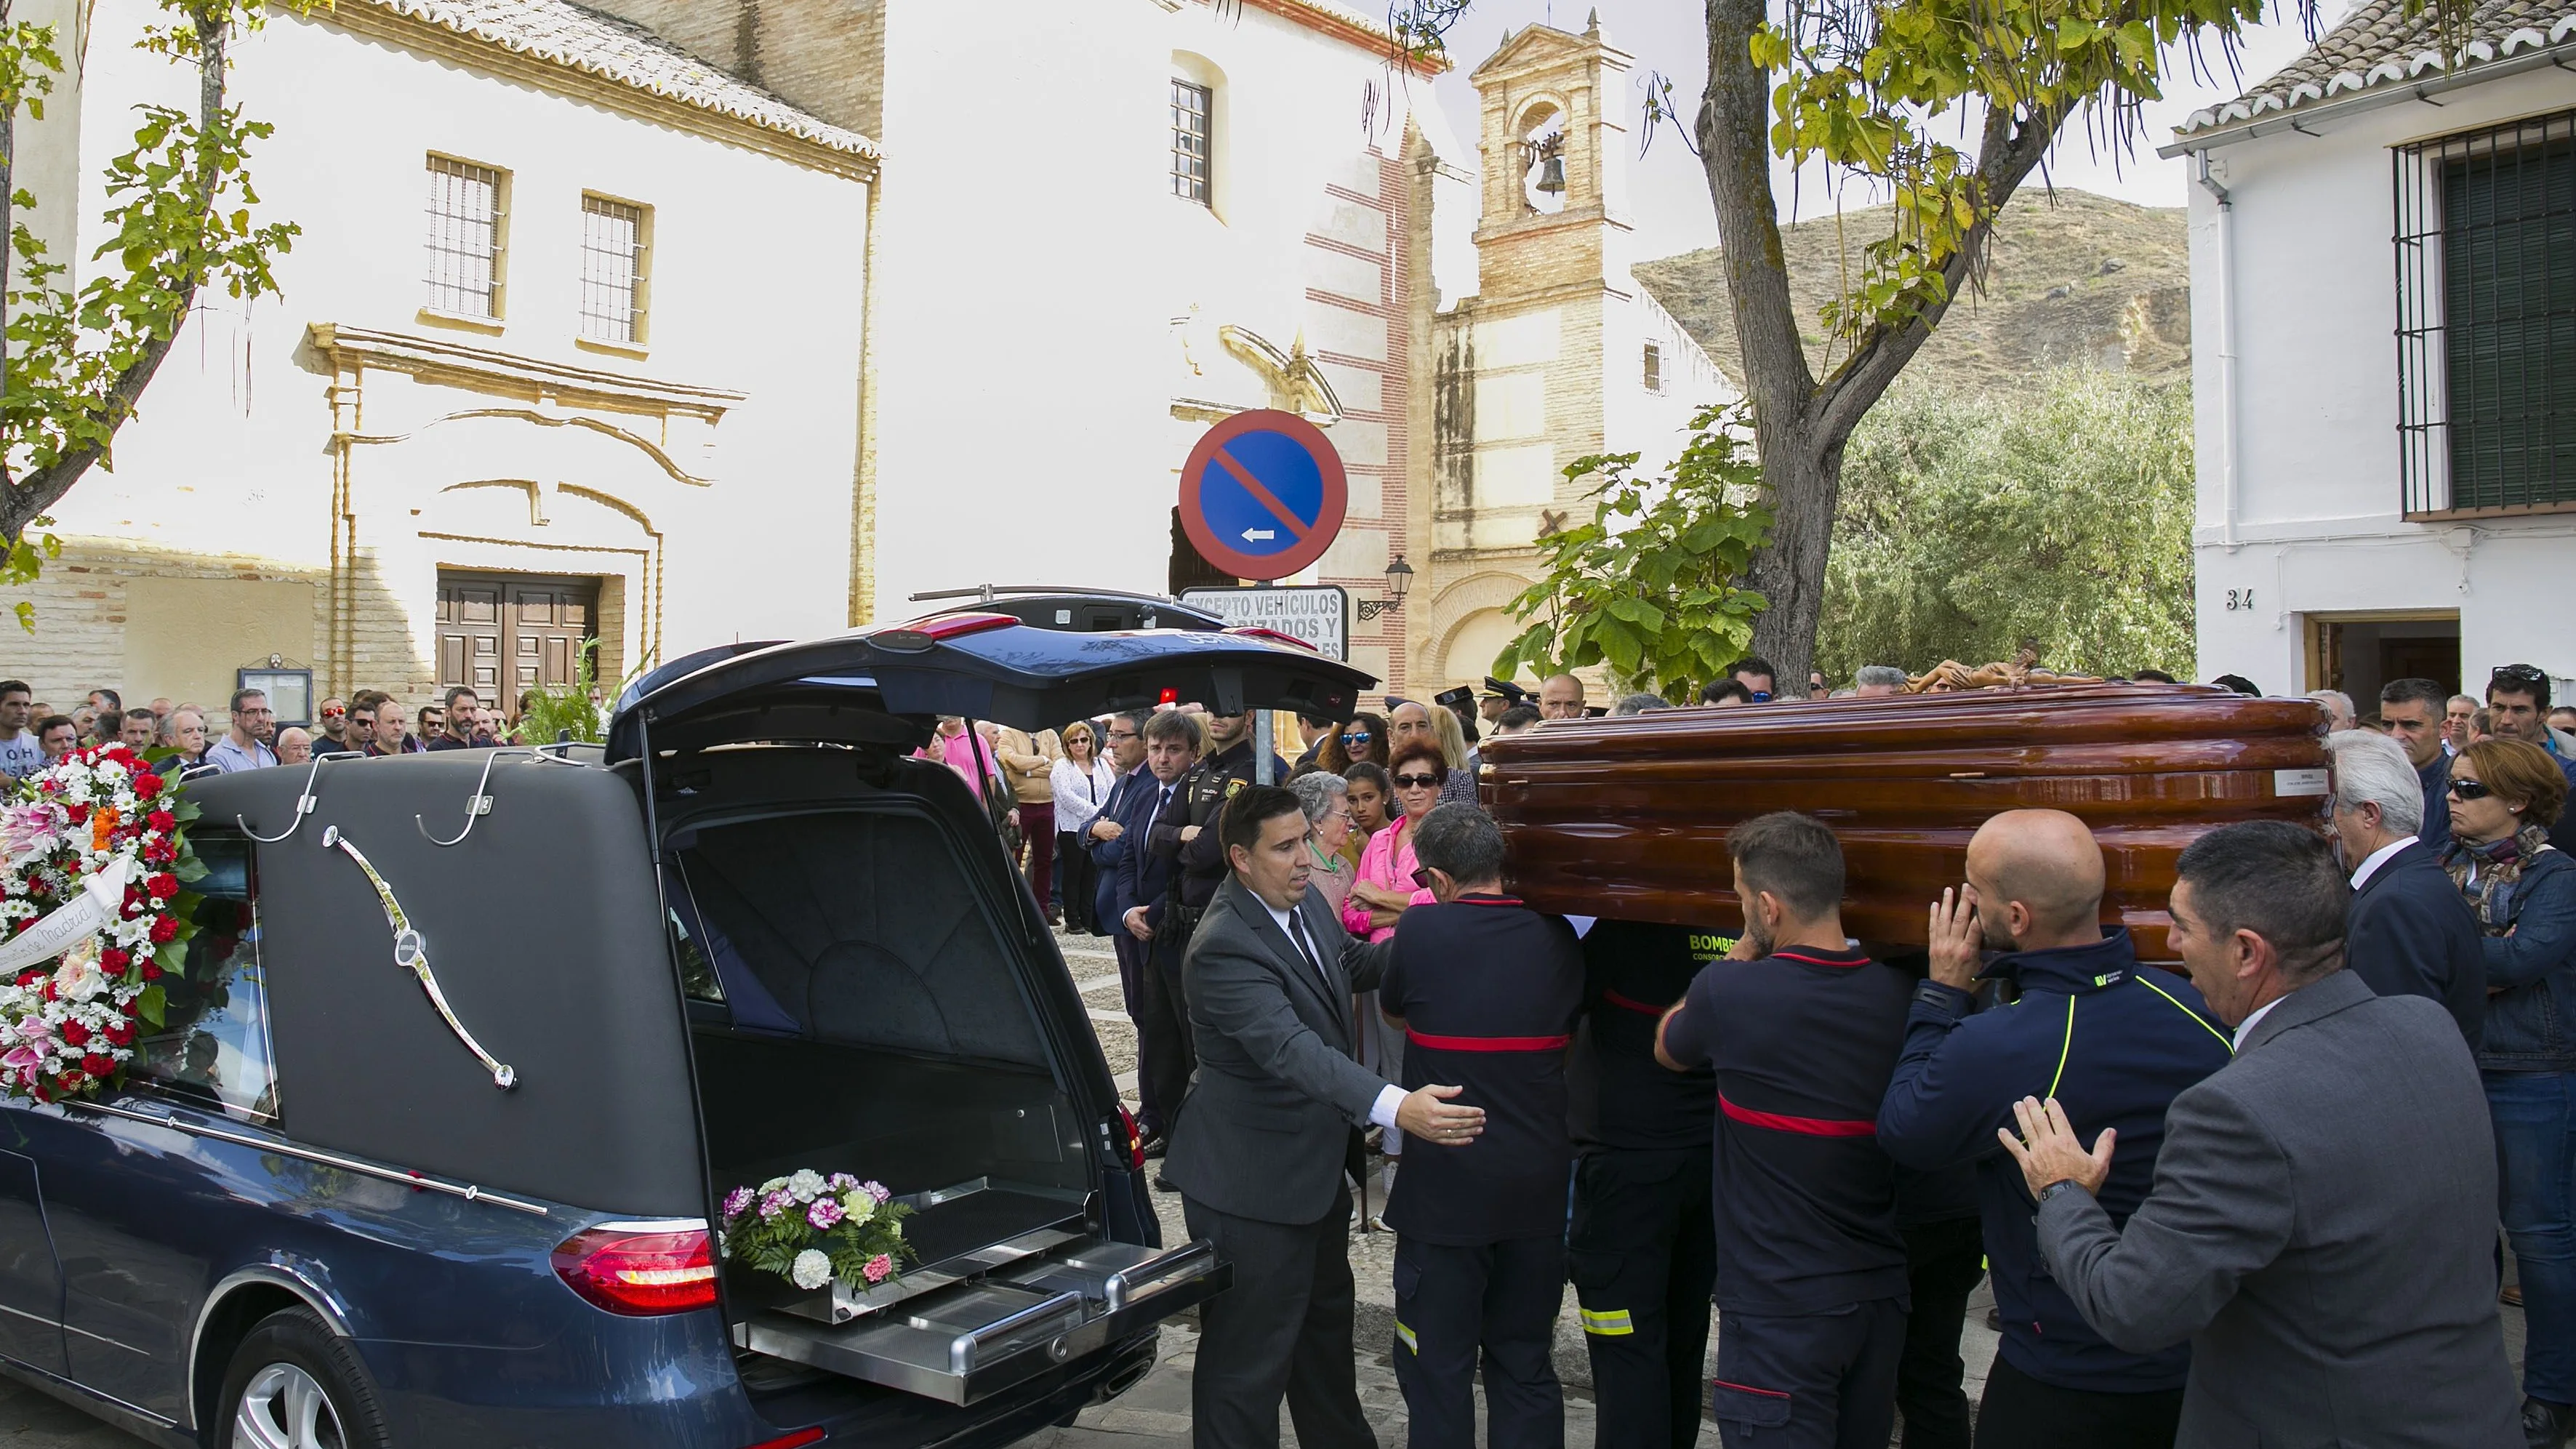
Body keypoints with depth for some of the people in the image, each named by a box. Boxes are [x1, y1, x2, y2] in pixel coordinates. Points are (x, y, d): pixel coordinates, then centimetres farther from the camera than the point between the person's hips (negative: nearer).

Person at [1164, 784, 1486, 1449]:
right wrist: (1395, 1106, -54)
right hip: (1253, 1180, -10)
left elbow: (1353, 964, 18)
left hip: (1315, 1165, 10)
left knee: (1327, 1319, 28)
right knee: (1251, 1353, 4)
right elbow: (1292, 1050, -42)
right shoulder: (1224, 947, -30)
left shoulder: (1302, 901, -2)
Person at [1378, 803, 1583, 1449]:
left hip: (1446, 1184, -4)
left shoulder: (1422, 930, -13)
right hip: (1538, 1183, 4)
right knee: (1526, 1361, 17)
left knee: (1437, 1367, 9)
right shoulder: (1557, 936, -3)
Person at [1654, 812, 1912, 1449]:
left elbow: (1668, 1048, 5)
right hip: (1881, 1294, 5)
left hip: (1781, 1306, -5)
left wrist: (1740, 955, 11)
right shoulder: (1900, 995, -6)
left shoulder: (1730, 994, -18)